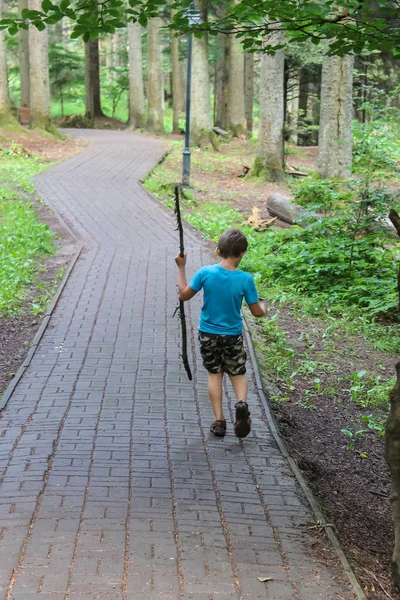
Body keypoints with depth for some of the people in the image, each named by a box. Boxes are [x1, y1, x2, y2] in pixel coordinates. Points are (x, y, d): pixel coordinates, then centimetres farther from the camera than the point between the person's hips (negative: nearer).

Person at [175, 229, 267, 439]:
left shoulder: (205, 272, -15)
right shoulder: (245, 279, -16)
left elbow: (184, 295, -3)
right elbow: (256, 312, -8)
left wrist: (181, 268, 6)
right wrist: (263, 308, 15)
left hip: (207, 333, 1)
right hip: (232, 335, -1)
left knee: (214, 374, 13)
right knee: (237, 373, 18)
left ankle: (219, 420, 8)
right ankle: (241, 402, -11)